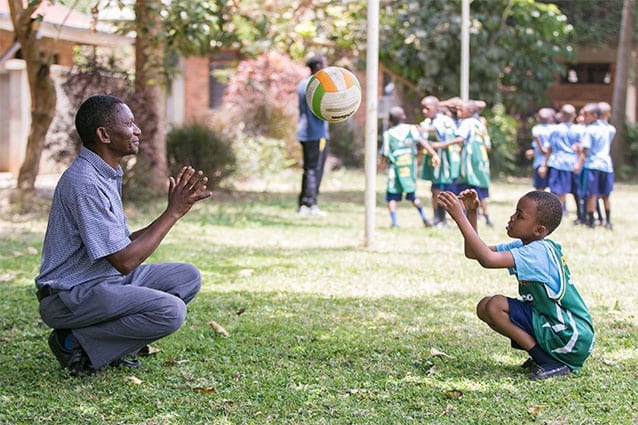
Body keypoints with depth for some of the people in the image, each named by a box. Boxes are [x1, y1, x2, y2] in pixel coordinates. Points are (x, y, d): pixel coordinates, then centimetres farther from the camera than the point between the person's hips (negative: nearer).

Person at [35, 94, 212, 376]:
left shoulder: (107, 174, 12)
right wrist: (173, 213, -17)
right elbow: (125, 261, -24)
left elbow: (125, 243, 13)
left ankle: (112, 343, 2)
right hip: (70, 297, -10)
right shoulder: (85, 183, -22)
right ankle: (76, 344, -9)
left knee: (188, 278, 4)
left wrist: (177, 207, 4)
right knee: (170, 311, -24)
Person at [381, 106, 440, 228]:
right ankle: (423, 216, 7)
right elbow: (423, 142, -14)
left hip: (395, 168, -3)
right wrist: (434, 154, -20)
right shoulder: (411, 129, 0)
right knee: (412, 195, 17)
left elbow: (384, 154, -4)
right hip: (410, 167, 3)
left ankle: (394, 221, -9)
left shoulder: (388, 134, -3)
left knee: (392, 196, 3)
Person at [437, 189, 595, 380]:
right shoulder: (526, 247, 6)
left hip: (572, 339, -10)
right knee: (484, 307, 5)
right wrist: (471, 213, -6)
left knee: (495, 306, -18)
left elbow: (488, 259, -36)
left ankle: (550, 363, -10)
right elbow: (472, 253, 6)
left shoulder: (538, 252, -22)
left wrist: (460, 217, -31)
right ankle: (542, 354, 9)